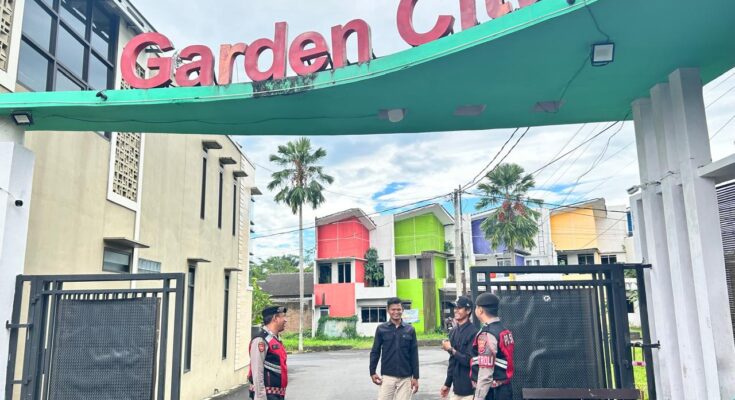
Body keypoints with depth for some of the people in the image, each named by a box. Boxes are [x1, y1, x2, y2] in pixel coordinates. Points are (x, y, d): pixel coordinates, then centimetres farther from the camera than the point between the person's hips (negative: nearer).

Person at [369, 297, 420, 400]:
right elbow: (375, 352, 4)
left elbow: (414, 355, 3)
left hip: (405, 377, 1)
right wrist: (372, 372, -1)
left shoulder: (410, 330, 1)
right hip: (387, 376, -1)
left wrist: (415, 377, 0)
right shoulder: (381, 329, -1)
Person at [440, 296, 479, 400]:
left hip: (469, 389, -7)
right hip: (456, 388, 7)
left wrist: (451, 350, -14)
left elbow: (470, 361, -20)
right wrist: (447, 383, 16)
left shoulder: (473, 333, -16)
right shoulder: (453, 332, 9)